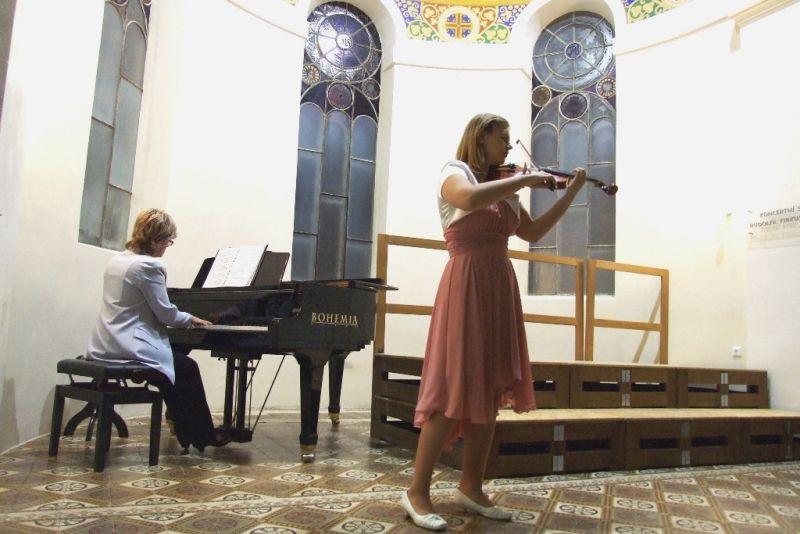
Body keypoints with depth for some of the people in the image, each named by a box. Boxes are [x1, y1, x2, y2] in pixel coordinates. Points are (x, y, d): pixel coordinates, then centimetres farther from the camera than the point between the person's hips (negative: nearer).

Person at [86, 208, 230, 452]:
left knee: (176, 365, 21)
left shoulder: (117, 260, 12)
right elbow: (165, 313, -13)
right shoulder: (149, 265, -17)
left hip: (105, 346, 9)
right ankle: (203, 436, 19)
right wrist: (190, 319, 7)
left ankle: (187, 432, 24)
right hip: (130, 348, -9)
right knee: (187, 368, 9)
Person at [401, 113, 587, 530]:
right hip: (466, 286, -8)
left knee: (489, 389, 6)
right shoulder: (454, 172, -1)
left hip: (500, 288, 8)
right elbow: (470, 199, -25)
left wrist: (571, 194, 16)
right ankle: (417, 492, -2)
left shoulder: (504, 189, 20)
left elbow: (532, 233, 21)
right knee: (454, 389, -11)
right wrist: (525, 179, -16)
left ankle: (471, 488, 16)